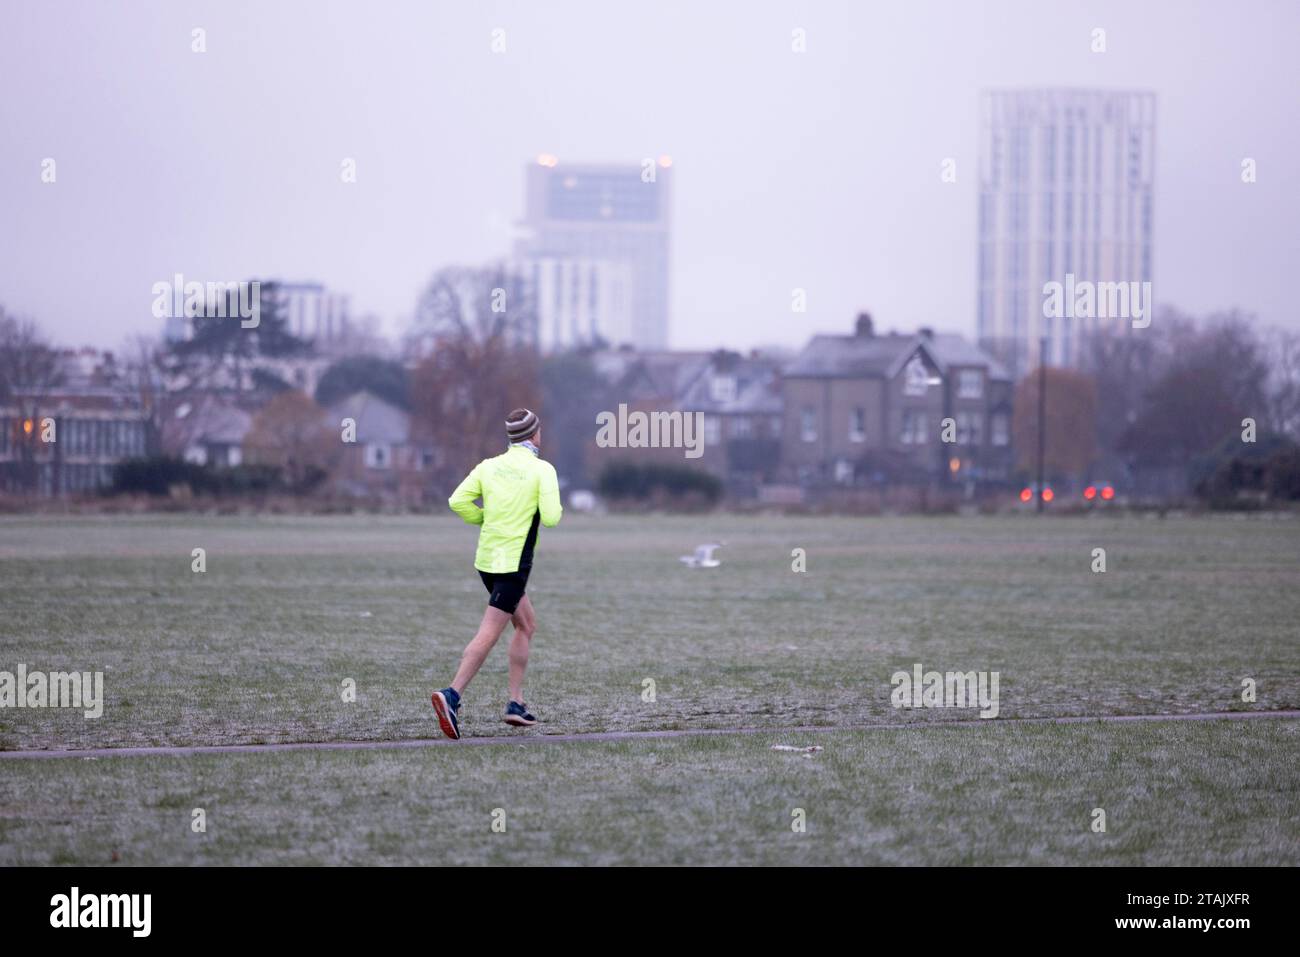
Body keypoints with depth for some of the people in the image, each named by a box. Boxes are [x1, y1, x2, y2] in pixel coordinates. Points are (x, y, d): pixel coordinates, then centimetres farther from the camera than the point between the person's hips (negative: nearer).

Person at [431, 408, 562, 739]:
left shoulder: (489, 466, 6)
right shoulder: (542, 469, -9)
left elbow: (458, 501, -3)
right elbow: (550, 518, -17)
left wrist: (486, 518, 11)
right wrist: (555, 507, 6)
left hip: (486, 559, 7)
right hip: (513, 563, -7)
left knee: (527, 624, 21)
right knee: (488, 636, -11)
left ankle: (516, 703, 18)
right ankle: (451, 696, -26)